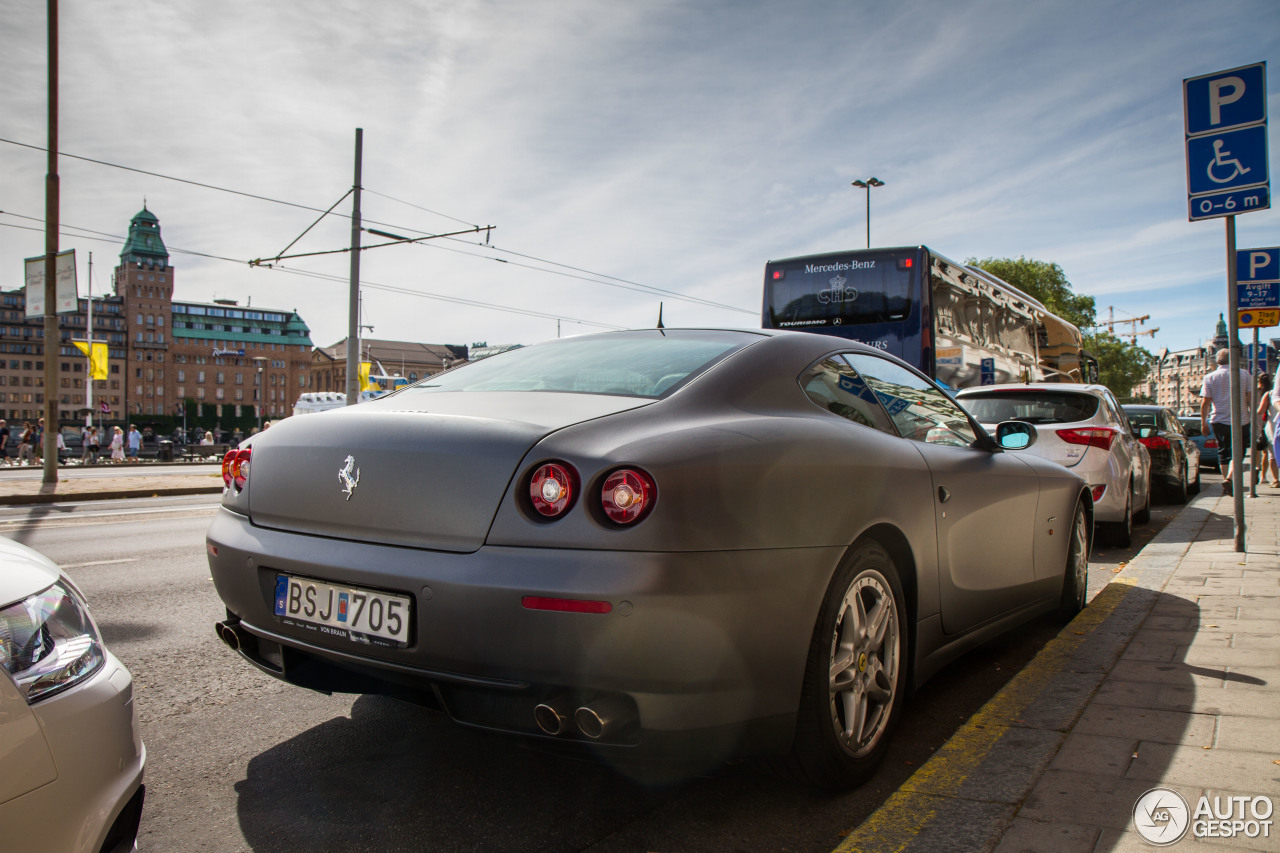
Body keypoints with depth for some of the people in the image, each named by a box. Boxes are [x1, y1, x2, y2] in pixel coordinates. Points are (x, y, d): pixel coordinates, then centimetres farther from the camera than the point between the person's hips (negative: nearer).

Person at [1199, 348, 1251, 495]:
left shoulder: (1210, 377, 0)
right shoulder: (1244, 374, 1)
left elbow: (1205, 402, -3)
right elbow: (1251, 398, 0)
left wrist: (1203, 422, 2)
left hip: (1219, 421, 1)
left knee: (1223, 452, 12)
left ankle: (1226, 483, 13)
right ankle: (1229, 479, -19)